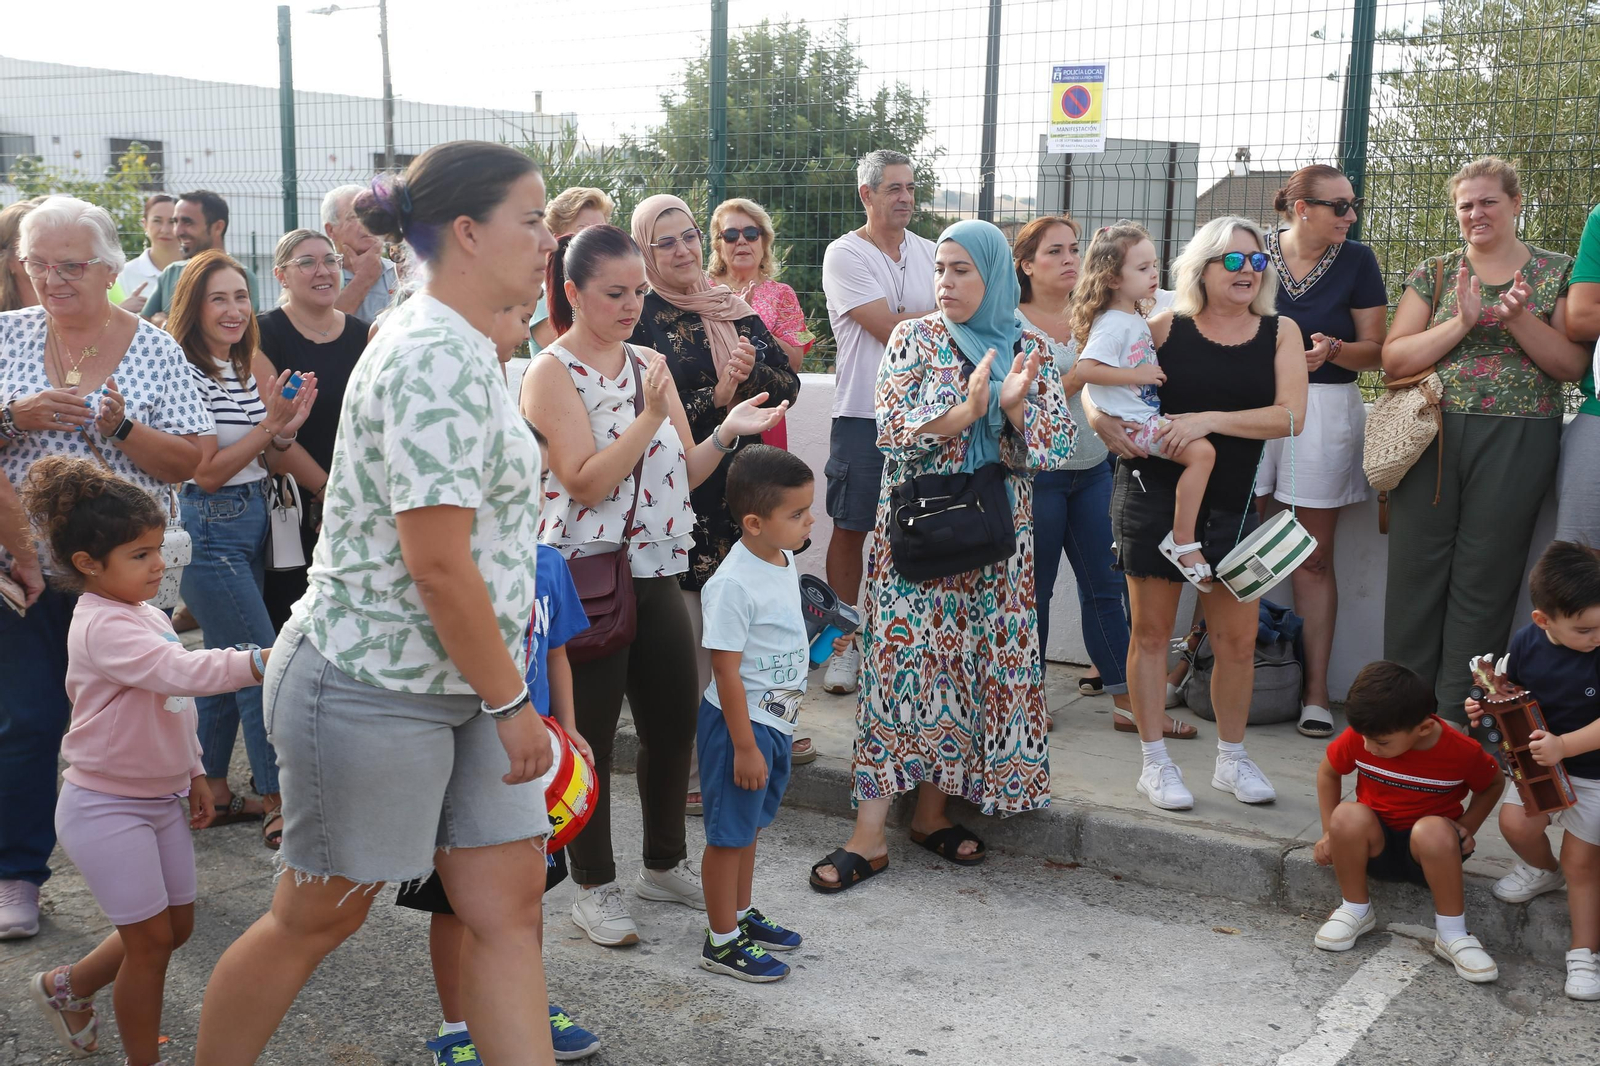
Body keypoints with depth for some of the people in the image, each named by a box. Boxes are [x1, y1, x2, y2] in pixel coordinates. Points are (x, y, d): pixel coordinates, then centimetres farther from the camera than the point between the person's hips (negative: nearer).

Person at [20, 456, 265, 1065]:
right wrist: (258, 662, -47)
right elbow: (179, 672, -39)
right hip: (106, 808, -9)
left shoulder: (150, 618, 8)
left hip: (161, 798, 9)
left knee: (177, 924, 16)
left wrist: (193, 774, 17)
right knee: (151, 938, -2)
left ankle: (65, 986, 37)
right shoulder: (102, 628, -23)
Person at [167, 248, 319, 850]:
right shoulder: (186, 374, -14)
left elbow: (265, 465, 13)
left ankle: (214, 794, 26)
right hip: (209, 530, -9)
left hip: (250, 525, 9)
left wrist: (286, 429, -7)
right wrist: (269, 424, -20)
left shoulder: (245, 372, 11)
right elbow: (207, 473, -15)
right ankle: (279, 810, -2)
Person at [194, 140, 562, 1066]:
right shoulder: (441, 359, -21)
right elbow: (437, 566, -25)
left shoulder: (454, 345, 12)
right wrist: (512, 702, -16)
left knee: (510, 906, 8)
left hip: (458, 686, 9)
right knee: (316, 919, 8)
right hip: (374, 686, -9)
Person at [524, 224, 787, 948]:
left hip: (657, 571, 7)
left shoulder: (650, 364, 11)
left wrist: (727, 433, -6)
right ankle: (594, 888, 19)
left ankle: (665, 864, 33)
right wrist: (651, 417, -23)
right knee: (590, 734, 4)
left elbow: (684, 473, 11)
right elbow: (585, 482, -17)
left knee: (676, 718, 13)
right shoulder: (552, 373, -9)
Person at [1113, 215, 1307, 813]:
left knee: (1239, 638, 5)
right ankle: (1155, 763, 17)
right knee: (1152, 631, 4)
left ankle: (1232, 760, 25)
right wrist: (1112, 427, -16)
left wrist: (1211, 418, -20)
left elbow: (1290, 416, -9)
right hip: (1152, 493, -2)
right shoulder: (1165, 328, 0)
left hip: (1230, 502, 2)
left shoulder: (1280, 334, 3)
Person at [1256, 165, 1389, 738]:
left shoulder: (1357, 261, 1)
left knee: (1314, 557, 4)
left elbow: (1374, 349, 1)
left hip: (1324, 410, -1)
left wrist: (1331, 350, -18)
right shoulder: (1255, 251, 3)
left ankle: (1316, 689, 10)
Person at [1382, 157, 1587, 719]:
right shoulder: (1434, 273, 11)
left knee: (1485, 581, 0)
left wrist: (1518, 317, -13)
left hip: (1517, 443, -1)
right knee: (1415, 572, 1)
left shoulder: (1556, 272, 8)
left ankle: (1456, 719, 8)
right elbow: (1393, 358, 1)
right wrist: (1461, 323, -12)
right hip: (1431, 436, 2)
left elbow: (1574, 364, 1)